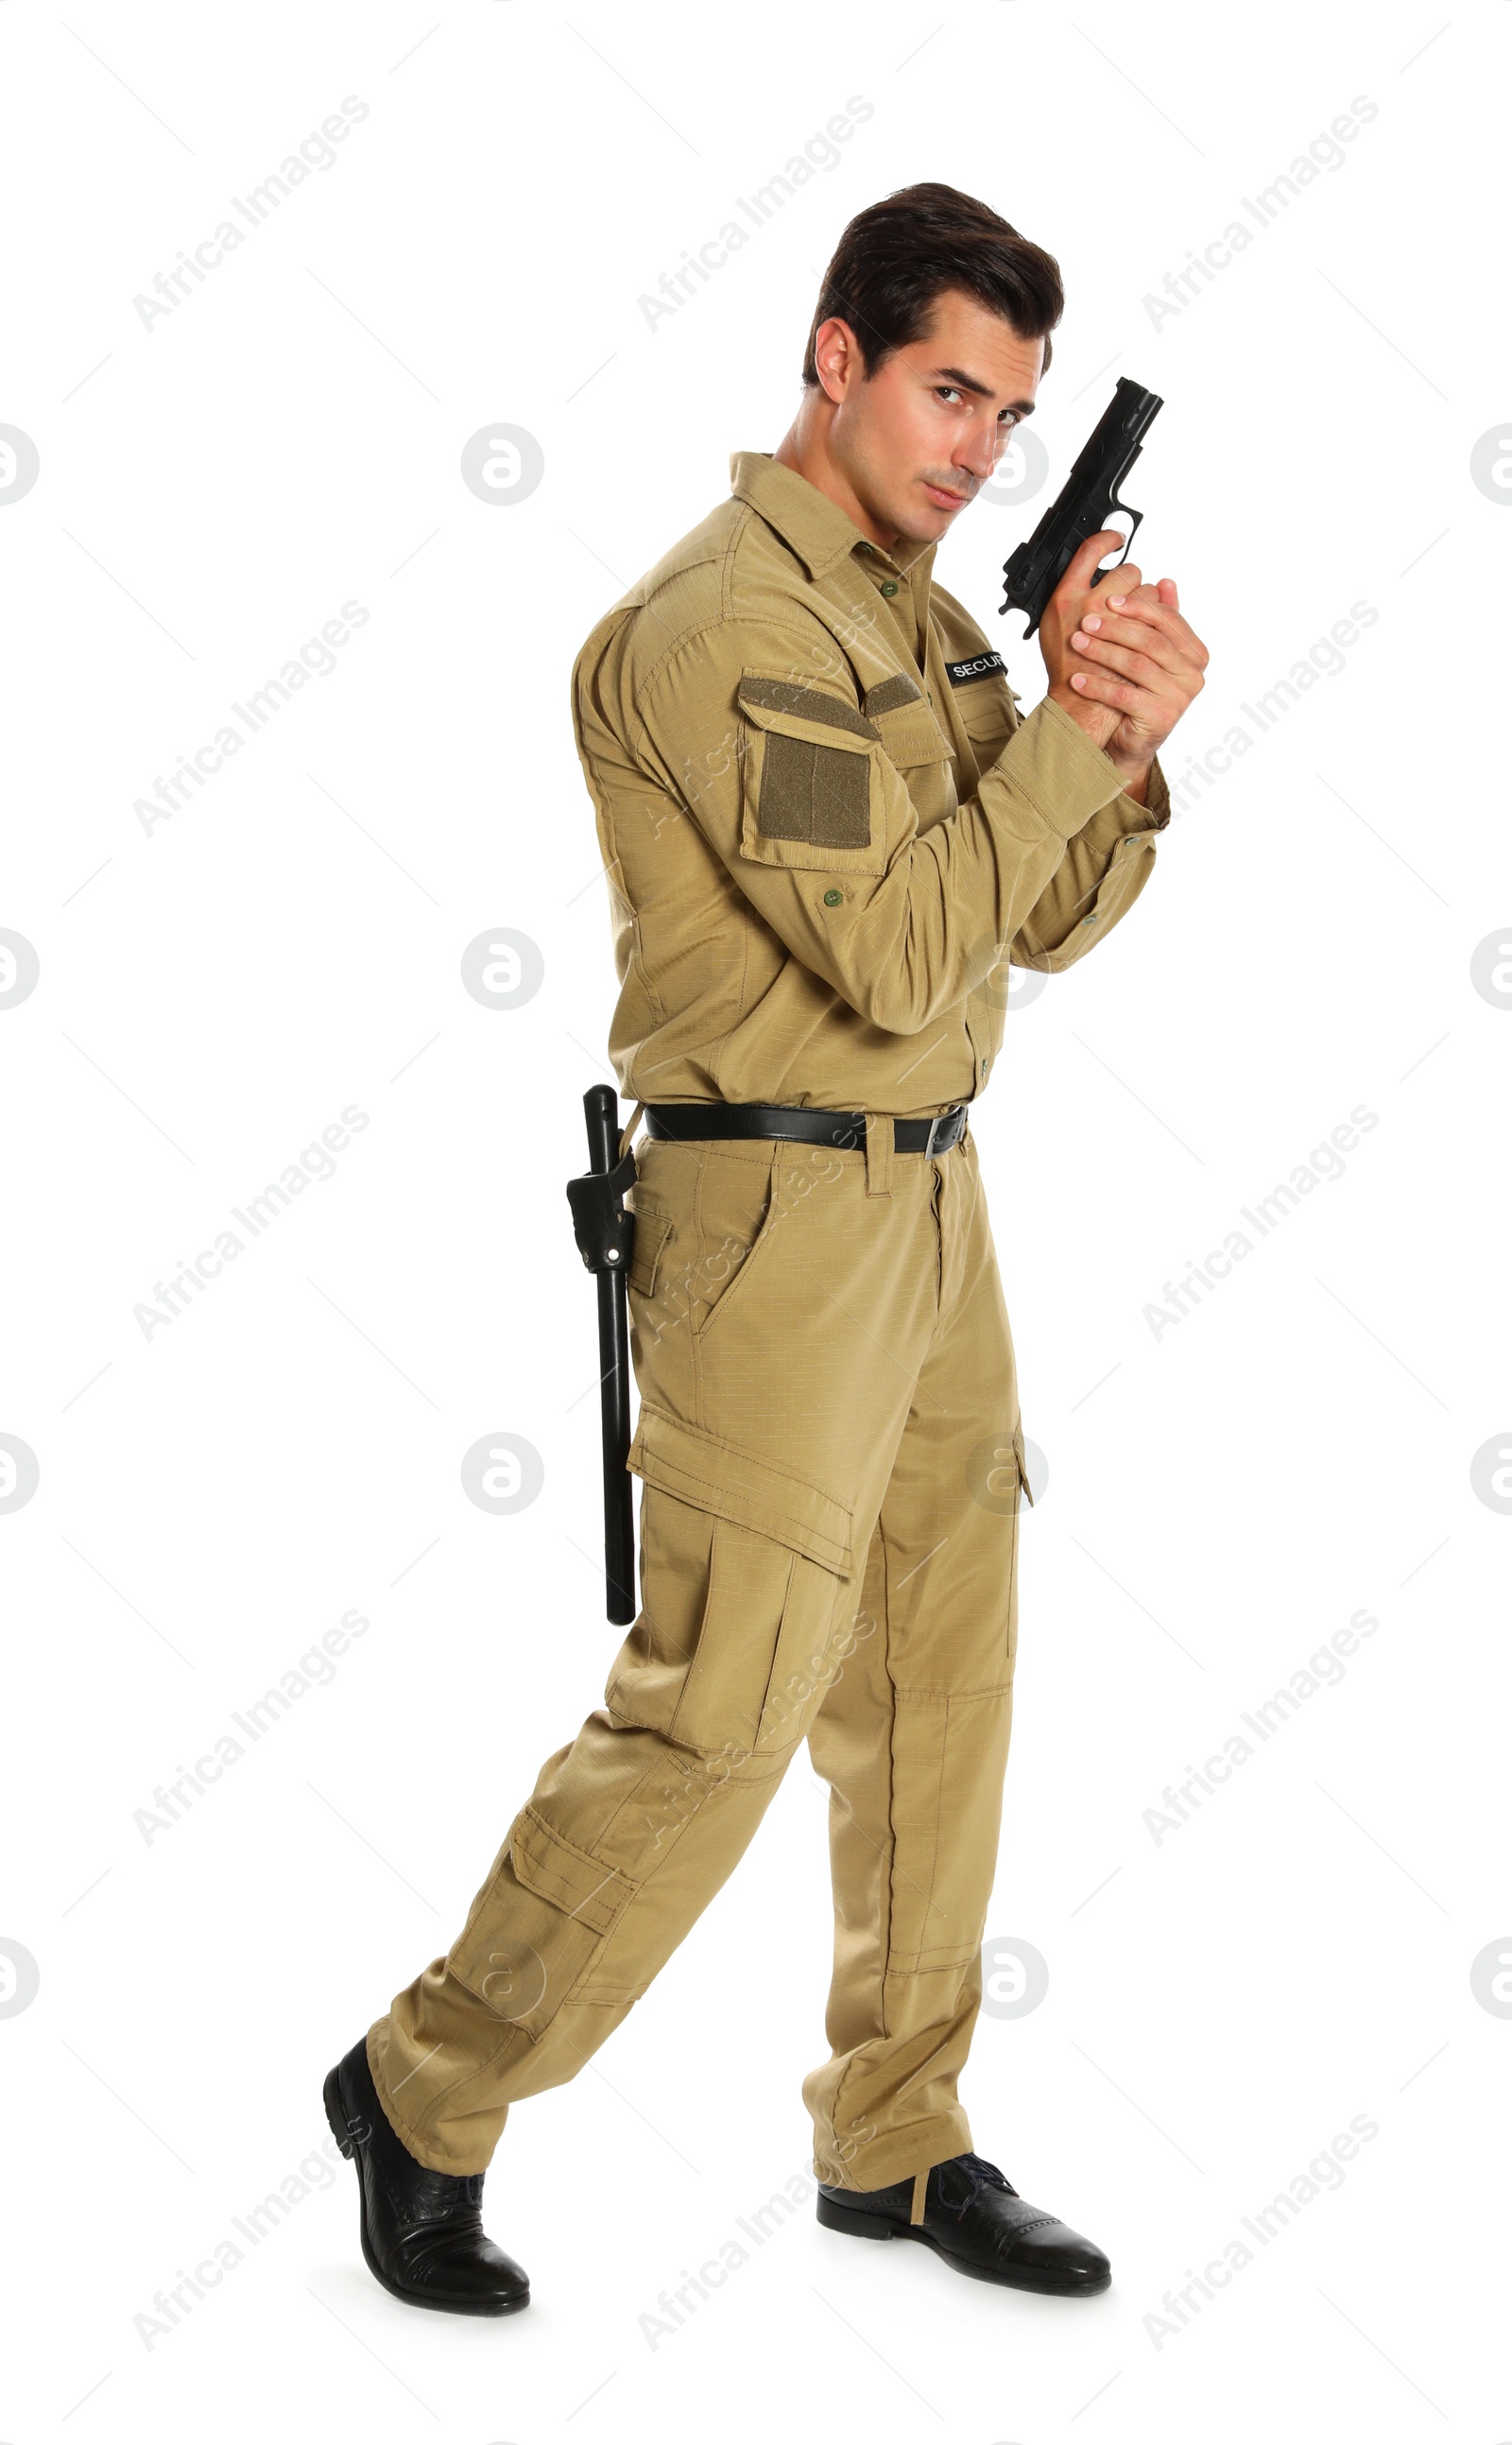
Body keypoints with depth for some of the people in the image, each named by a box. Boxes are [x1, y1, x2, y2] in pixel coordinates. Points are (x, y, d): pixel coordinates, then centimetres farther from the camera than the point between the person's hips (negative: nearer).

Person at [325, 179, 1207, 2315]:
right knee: (718, 1714, -5)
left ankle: (897, 2138, 26)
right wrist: (1072, 722, -16)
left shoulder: (925, 614, 13)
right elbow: (898, 954, -22)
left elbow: (1048, 924, 11)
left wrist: (1125, 749, -7)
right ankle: (427, 2093, 14)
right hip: (776, 1213, -9)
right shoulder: (723, 626, -15)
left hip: (929, 1202, 9)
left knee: (940, 1691, 12)